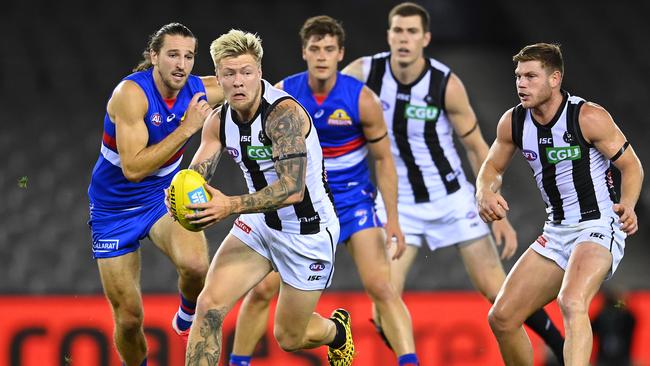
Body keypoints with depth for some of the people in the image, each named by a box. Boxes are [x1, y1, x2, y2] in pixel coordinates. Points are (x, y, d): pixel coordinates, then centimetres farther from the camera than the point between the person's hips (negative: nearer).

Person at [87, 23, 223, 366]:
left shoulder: (199, 90, -11)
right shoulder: (132, 93, -26)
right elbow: (133, 168, -33)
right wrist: (186, 129, -33)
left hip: (162, 197, 3)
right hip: (114, 209, -2)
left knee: (195, 263, -31)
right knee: (129, 317, 1)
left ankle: (188, 314, 3)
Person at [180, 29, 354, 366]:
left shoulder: (285, 113, -27)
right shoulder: (219, 121, -5)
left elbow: (292, 189, -35)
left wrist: (231, 206, -46)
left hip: (308, 231, -6)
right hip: (260, 223, 6)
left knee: (289, 338, 9)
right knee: (210, 306, -15)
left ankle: (337, 331, 44)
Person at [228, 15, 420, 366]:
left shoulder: (362, 99, -15)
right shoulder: (283, 94, -11)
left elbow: (383, 159, -6)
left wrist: (392, 220, -9)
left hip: (352, 199, -2)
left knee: (381, 287, -16)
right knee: (261, 289, -1)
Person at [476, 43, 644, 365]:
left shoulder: (589, 117, -15)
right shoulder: (513, 122, 1)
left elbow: (631, 166, -7)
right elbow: (493, 167, 16)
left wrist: (627, 204, -27)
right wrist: (485, 194, -7)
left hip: (598, 227, -7)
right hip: (556, 232, 7)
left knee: (571, 303, -35)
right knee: (502, 318, 6)